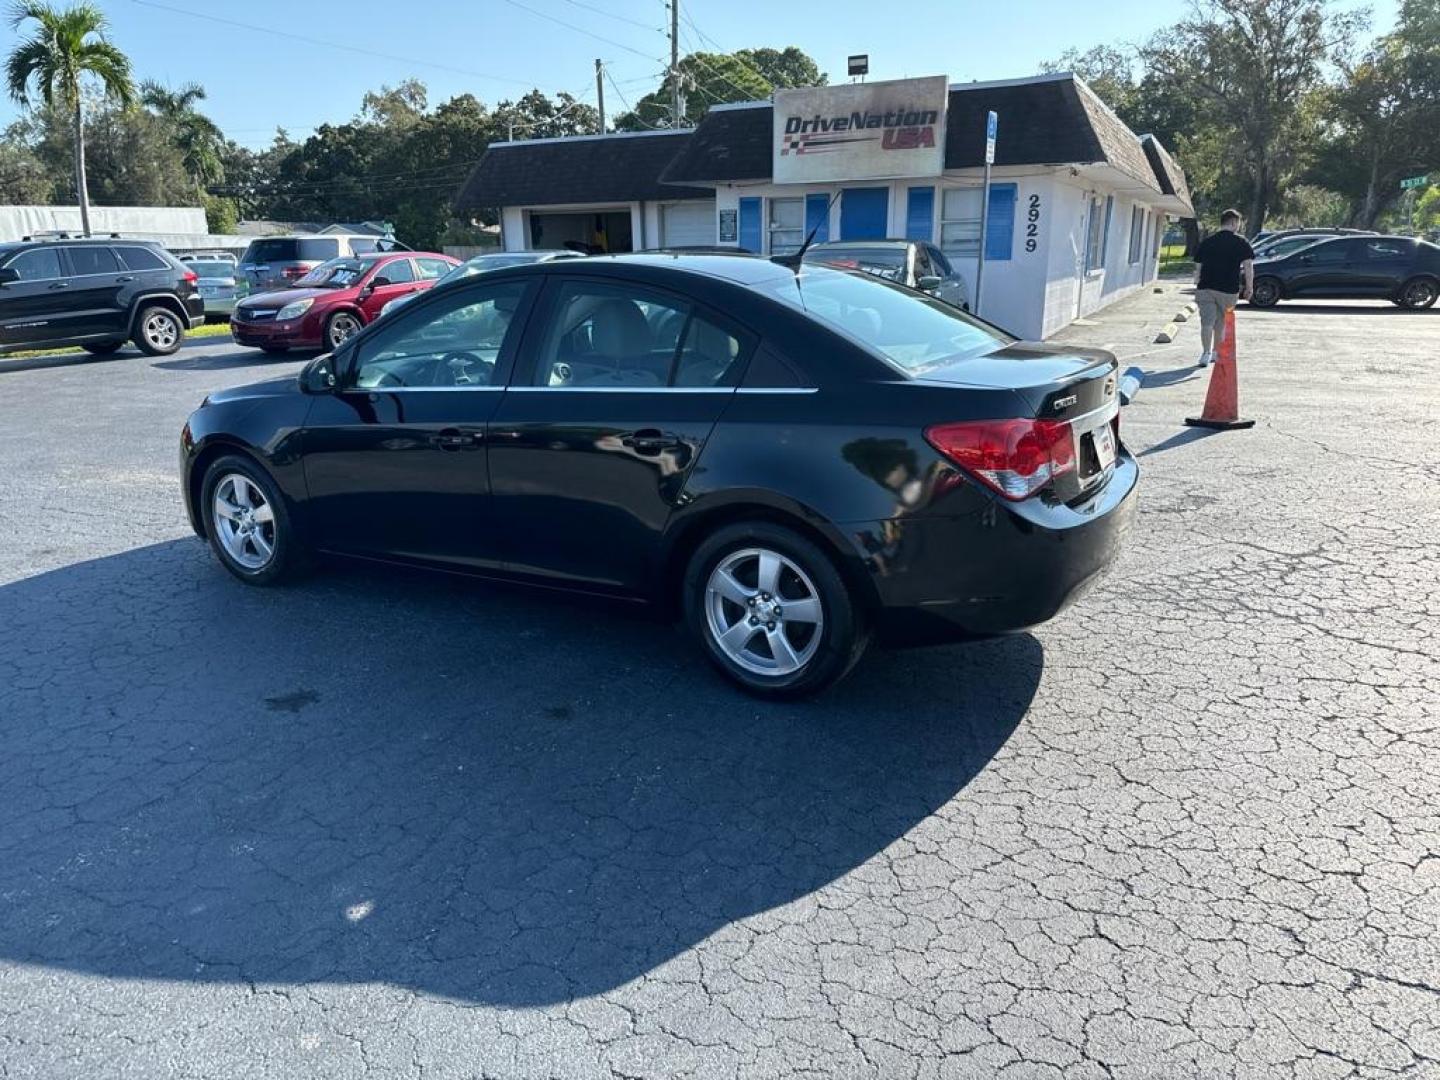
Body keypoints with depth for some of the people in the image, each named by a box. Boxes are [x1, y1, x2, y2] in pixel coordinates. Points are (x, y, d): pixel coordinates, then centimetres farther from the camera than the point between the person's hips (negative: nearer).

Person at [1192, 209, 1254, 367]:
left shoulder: (1206, 241, 12)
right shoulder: (1241, 243, 1)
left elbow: (1198, 267, 15)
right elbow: (1248, 267, -6)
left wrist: (1198, 286, 22)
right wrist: (1249, 287, 0)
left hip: (1205, 288, 1)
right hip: (1228, 290, -1)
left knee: (1207, 322, -4)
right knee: (1221, 322, 16)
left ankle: (1206, 353, -17)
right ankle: (1216, 352, 25)